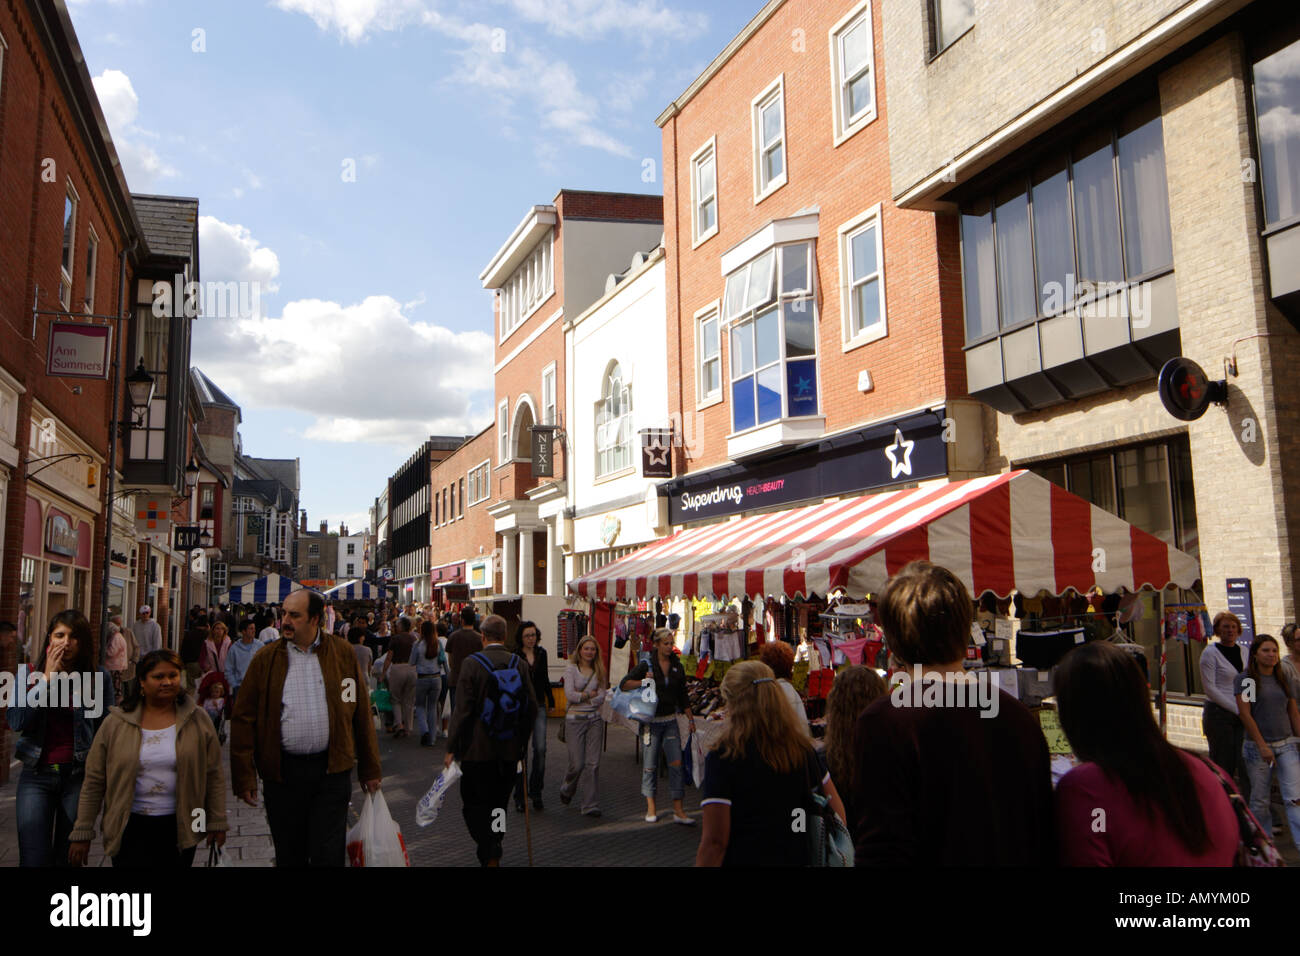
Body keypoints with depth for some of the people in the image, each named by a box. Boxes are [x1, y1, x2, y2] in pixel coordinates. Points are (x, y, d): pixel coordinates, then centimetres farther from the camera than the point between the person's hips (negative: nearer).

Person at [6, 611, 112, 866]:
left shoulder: (98, 677, -3)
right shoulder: (28, 673, 1)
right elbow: (16, 722, -12)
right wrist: (47, 679, -15)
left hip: (79, 776, 0)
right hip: (36, 775, 1)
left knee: (69, 857, 9)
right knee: (34, 859, -2)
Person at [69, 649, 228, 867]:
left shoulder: (197, 720, 0)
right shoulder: (116, 723, -1)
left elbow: (213, 776, 3)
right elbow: (94, 782, 2)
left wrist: (217, 823, 2)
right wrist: (82, 834, 1)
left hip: (180, 829, 1)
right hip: (130, 829, -1)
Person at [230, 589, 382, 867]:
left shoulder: (343, 653, 1)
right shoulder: (266, 659, 1)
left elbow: (361, 713, 4)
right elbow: (244, 718, 1)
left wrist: (370, 769, 5)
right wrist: (244, 776, -4)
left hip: (331, 771, -1)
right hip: (282, 772, 1)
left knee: (328, 856, 2)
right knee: (289, 856, 14)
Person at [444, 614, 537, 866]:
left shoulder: (471, 663, -12)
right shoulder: (520, 665, -1)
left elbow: (462, 710, -14)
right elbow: (532, 708, 1)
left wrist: (452, 748, -8)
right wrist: (520, 740, 15)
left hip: (477, 749, -4)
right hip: (509, 750, 4)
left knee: (474, 803, 6)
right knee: (498, 803, 18)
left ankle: (490, 855, -9)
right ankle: (494, 853, 28)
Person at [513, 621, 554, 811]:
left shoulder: (541, 653, 8)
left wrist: (551, 701, 20)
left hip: (538, 706, 3)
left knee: (540, 748, -5)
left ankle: (536, 792, 9)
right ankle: (520, 796, 13)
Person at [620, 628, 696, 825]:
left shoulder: (677, 667, 8)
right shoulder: (647, 665, -4)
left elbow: (683, 697, 16)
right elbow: (623, 684, -9)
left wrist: (690, 719, 13)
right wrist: (645, 681, -19)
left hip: (670, 721, 3)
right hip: (651, 721, -3)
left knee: (676, 763, -5)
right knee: (650, 765, 3)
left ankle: (678, 810, -1)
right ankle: (651, 808, 17)